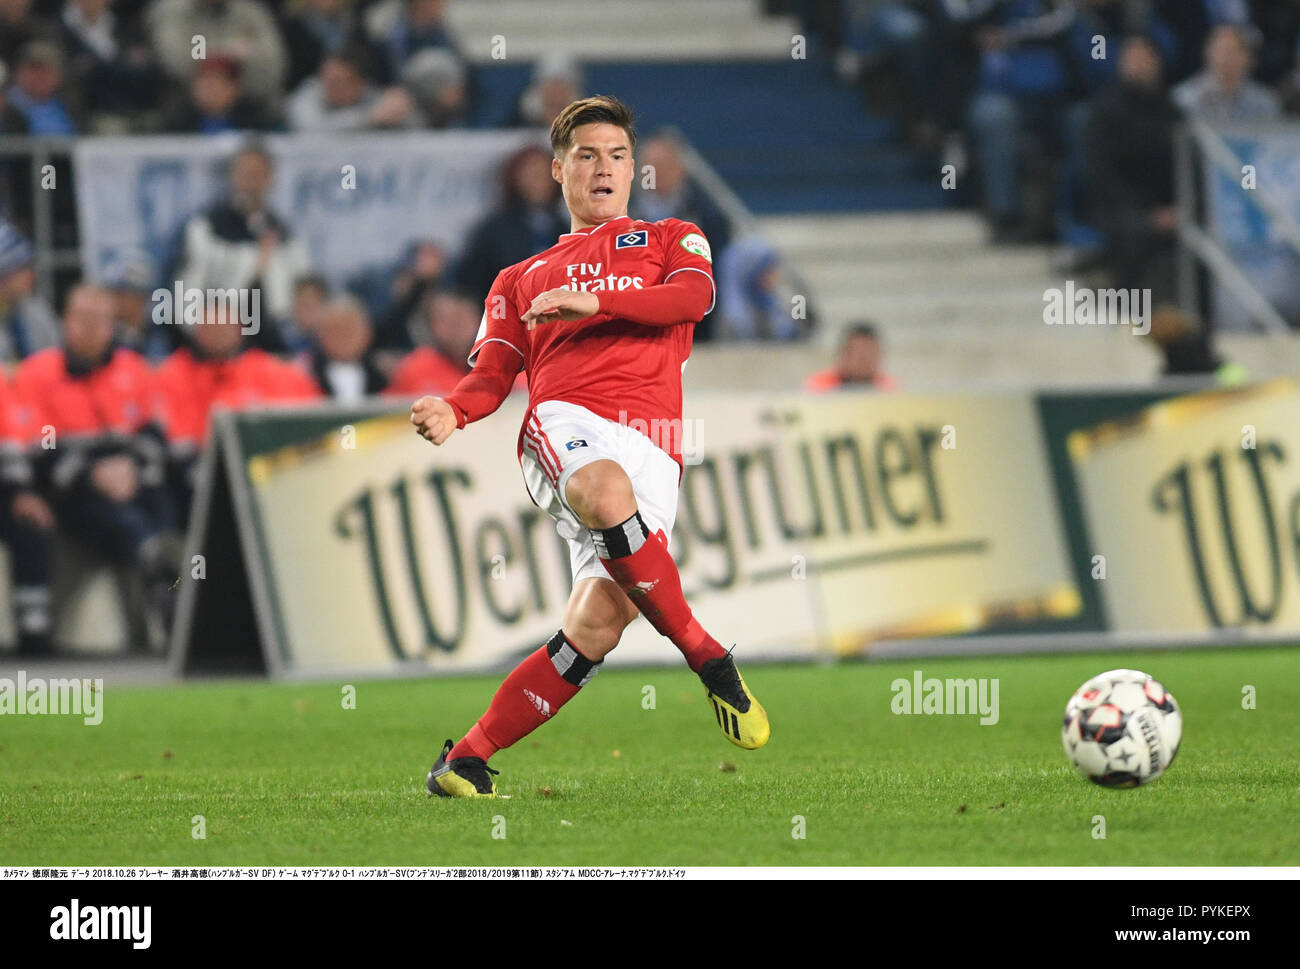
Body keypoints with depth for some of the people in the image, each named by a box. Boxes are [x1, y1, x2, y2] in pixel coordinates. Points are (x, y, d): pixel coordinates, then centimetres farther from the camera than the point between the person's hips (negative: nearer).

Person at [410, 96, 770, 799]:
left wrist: (595, 301, -9)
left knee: (599, 624, -19)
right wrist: (454, 411, -5)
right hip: (565, 423, 0)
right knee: (608, 491, -40)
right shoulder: (521, 280, 32)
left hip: (651, 448, 0)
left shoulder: (672, 240, 27)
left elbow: (694, 295, 4)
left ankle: (468, 758, -9)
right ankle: (707, 659, -28)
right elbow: (493, 372, 19)